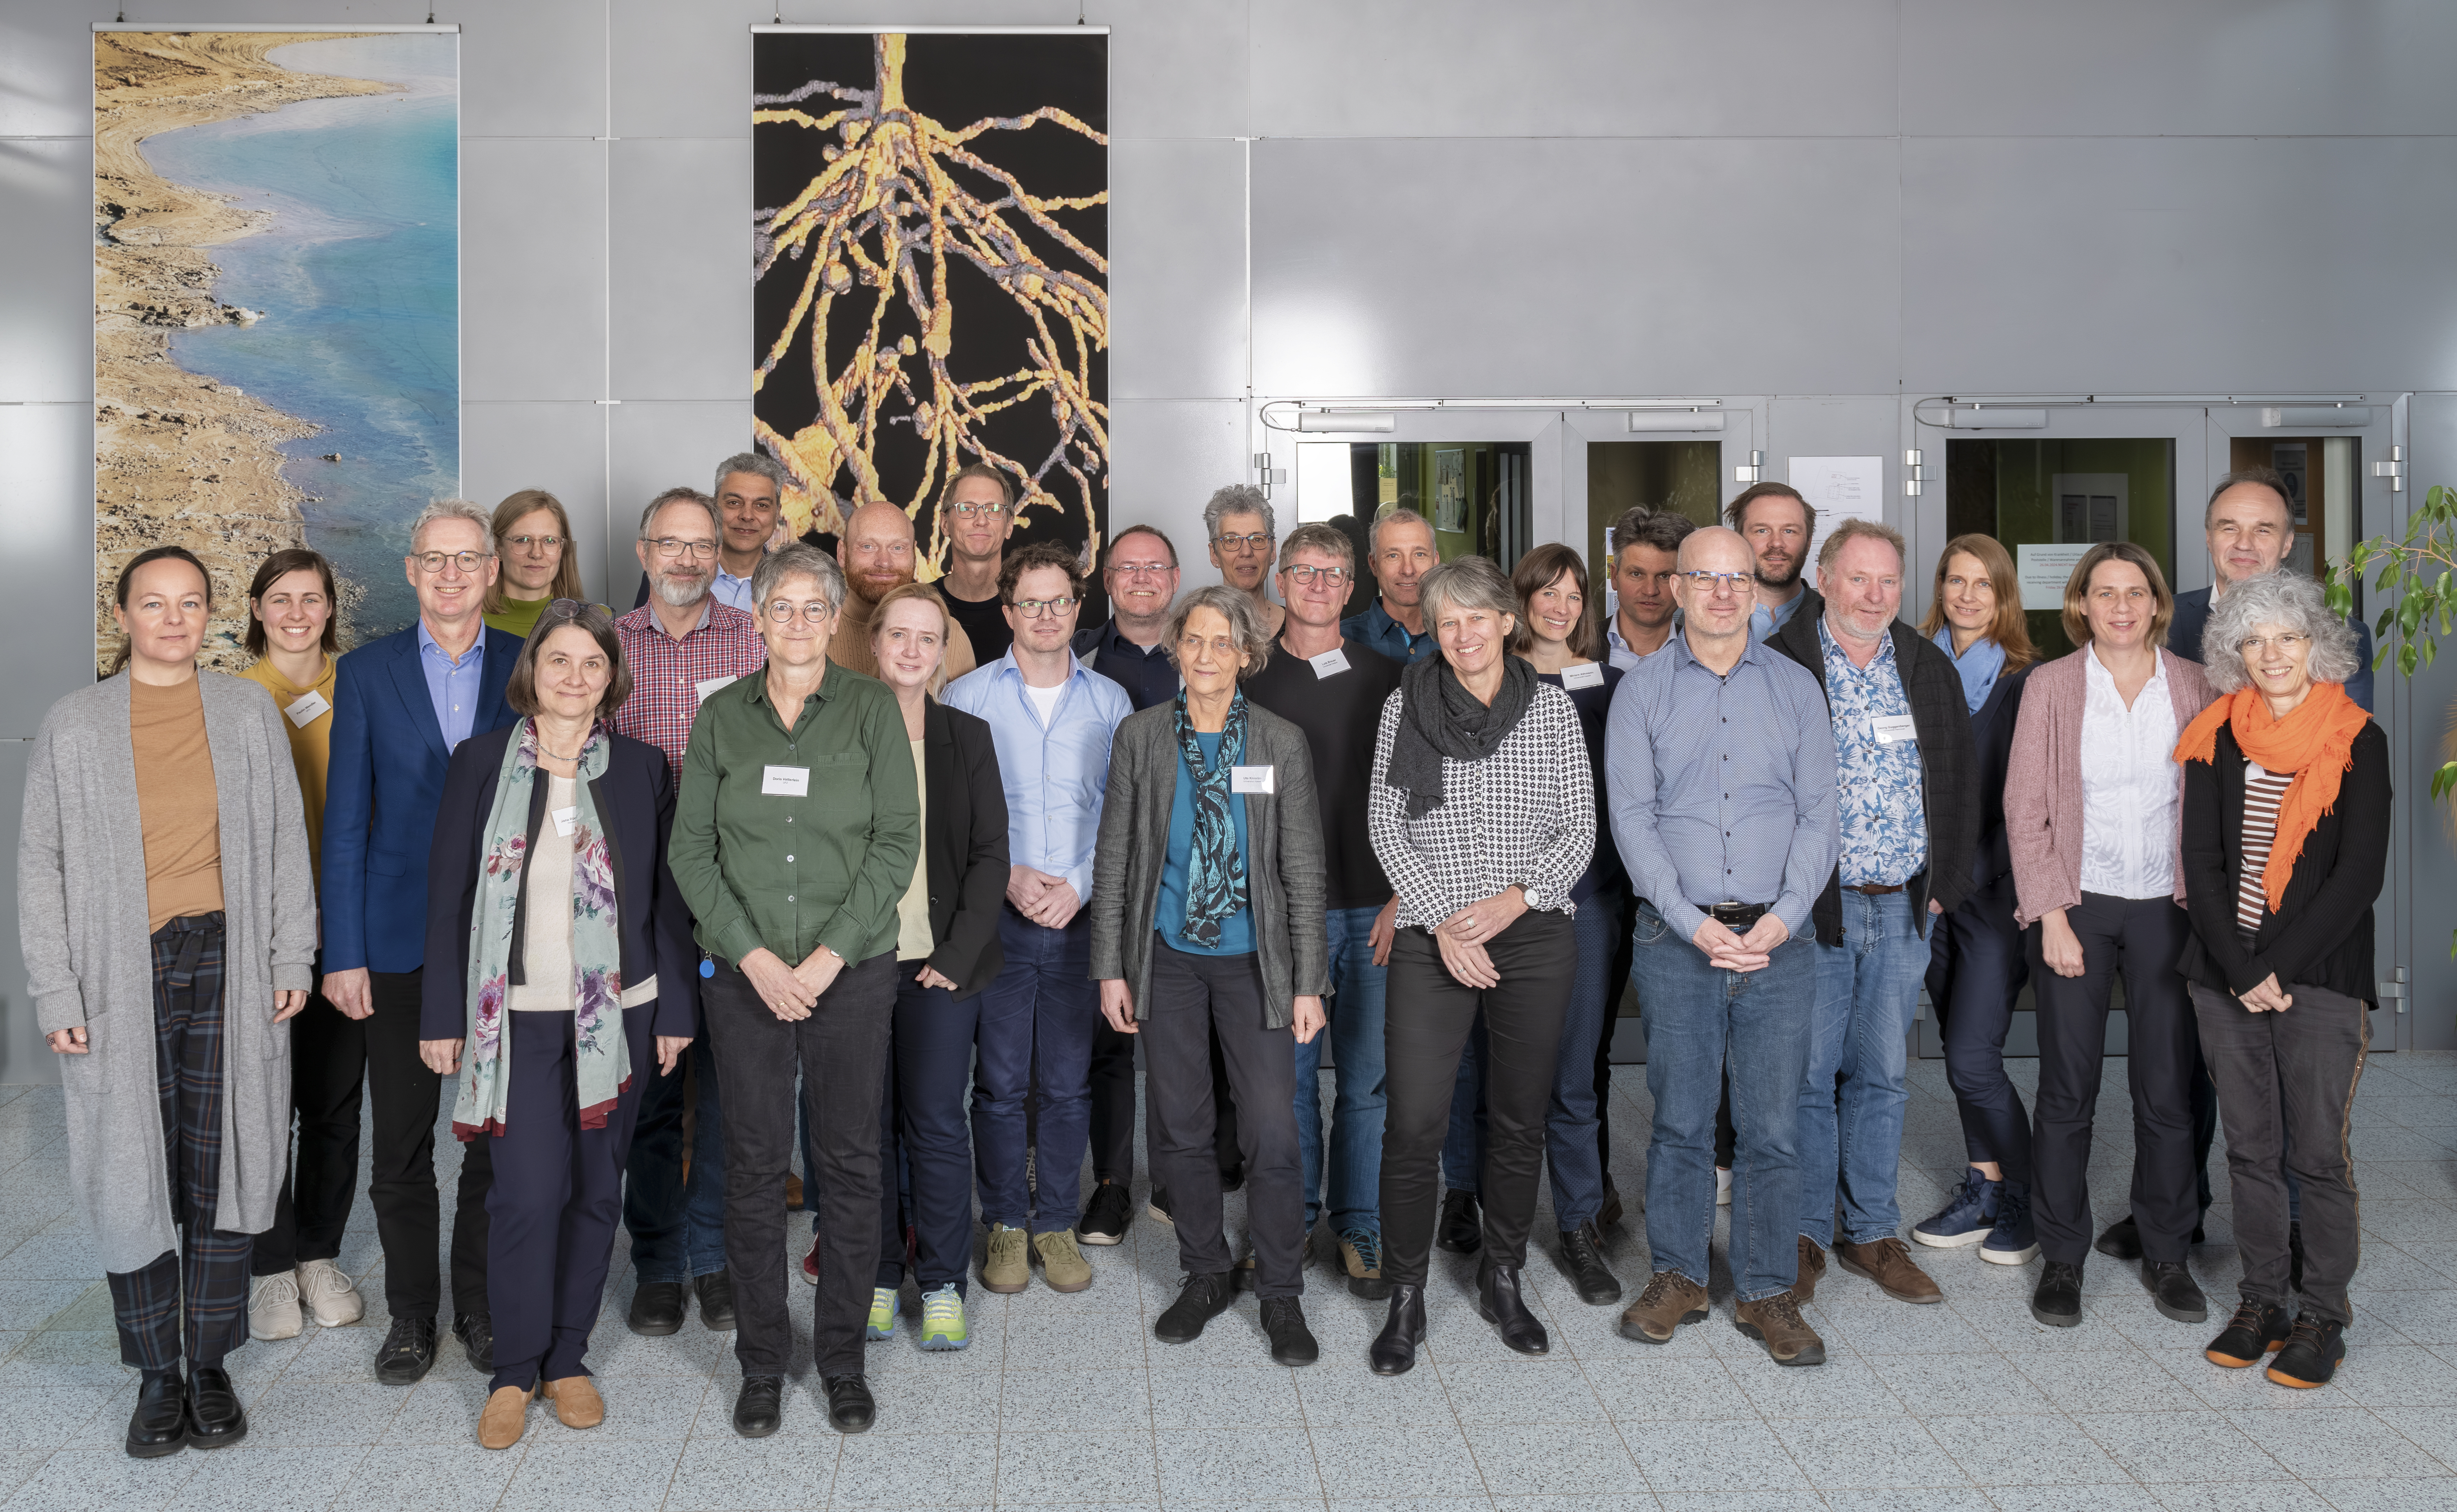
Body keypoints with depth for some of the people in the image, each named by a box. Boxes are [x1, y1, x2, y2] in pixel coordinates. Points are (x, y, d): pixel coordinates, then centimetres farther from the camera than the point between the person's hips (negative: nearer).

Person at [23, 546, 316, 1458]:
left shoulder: (249, 714, 6)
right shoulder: (74, 725, 3)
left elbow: (287, 841, 9)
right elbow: (40, 863, 3)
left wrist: (292, 956, 2)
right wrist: (55, 994, -3)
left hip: (227, 968, 1)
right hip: (121, 975, -1)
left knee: (224, 1168, 4)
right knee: (132, 1175, 3)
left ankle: (210, 1364, 19)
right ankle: (156, 1374, 17)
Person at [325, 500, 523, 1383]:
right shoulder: (366, 673, 3)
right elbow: (345, 822, 2)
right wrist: (342, 953, -3)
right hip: (400, 941, 0)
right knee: (401, 1143, 8)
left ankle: (483, 1304, 24)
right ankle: (411, 1314, 23)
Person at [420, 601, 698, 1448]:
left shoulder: (641, 767, 5)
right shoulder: (482, 761, 2)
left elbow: (667, 897, 7)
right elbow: (449, 894, 3)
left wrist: (676, 1010, 4)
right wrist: (442, 1016, 0)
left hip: (617, 1014, 2)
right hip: (516, 1015, -2)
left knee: (596, 1189, 8)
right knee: (528, 1191, -7)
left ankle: (567, 1358, 24)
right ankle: (514, 1370, 12)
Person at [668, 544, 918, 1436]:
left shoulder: (872, 710, -1)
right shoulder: (719, 717, 3)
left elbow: (898, 844, -6)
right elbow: (691, 850, 1)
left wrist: (829, 956, -12)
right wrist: (755, 956, -10)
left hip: (853, 971, -1)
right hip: (745, 973, 1)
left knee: (851, 1161, 5)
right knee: (754, 1163, 6)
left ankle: (843, 1360, 21)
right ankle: (762, 1365, 21)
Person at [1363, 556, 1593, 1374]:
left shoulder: (1552, 708, 3)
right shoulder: (1405, 707, 0)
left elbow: (1580, 829, 2)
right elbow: (1386, 825, -1)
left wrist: (1516, 898, -12)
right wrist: (1443, 919, -11)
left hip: (1535, 936, 2)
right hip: (1432, 938, -1)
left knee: (1521, 1116, 11)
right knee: (1414, 1123, -5)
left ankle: (1503, 1278, 29)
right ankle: (1405, 1299, 11)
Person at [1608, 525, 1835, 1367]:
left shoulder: (1796, 688, 9)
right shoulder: (1642, 691, 5)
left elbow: (1818, 813, 5)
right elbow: (1631, 818, -2)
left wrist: (1784, 916, -9)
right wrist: (1694, 922, -11)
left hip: (1779, 940, 1)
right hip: (1676, 939, -1)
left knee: (1774, 1125, 3)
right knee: (1680, 1118, 6)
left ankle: (1766, 1292, 16)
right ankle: (1678, 1279, 21)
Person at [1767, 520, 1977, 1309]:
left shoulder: (1930, 669, 10)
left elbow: (1959, 781, 14)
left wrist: (1943, 885, 6)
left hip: (1904, 910, 4)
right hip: (1811, 907, -4)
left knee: (1883, 1073, 11)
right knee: (1807, 1072, 2)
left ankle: (1873, 1232, 23)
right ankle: (1804, 1234, 16)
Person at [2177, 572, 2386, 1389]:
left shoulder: (2356, 742, -2)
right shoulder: (2217, 739, 5)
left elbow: (2360, 874, -7)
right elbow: (2202, 860, 3)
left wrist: (2277, 968, -12)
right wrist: (2241, 971, -7)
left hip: (2320, 977, -3)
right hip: (2225, 975, 3)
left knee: (2317, 1152, 1)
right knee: (2249, 1146, 10)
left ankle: (2323, 1316, 14)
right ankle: (2261, 1301, 22)